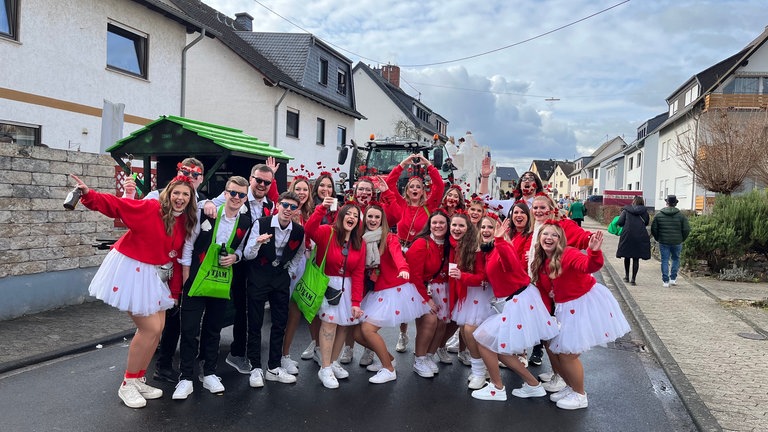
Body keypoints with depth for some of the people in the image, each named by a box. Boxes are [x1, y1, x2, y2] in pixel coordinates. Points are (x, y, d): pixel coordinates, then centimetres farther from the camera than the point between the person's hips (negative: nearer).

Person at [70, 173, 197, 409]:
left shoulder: (185, 222, 3)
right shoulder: (150, 208, -17)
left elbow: (177, 254, 7)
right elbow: (116, 205, -22)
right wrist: (88, 194, -37)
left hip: (154, 274, 8)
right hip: (131, 270, -8)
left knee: (157, 329, 8)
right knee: (150, 328, -9)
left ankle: (138, 381, 25)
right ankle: (127, 385, 9)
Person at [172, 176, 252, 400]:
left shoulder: (246, 223, -1)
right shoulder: (206, 213, -10)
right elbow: (188, 245, -4)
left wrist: (235, 257, -9)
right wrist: (186, 278, -5)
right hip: (196, 278, -3)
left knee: (214, 329, 13)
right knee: (189, 329, -2)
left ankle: (209, 373, 26)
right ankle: (186, 378, 9)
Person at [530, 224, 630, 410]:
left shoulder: (568, 254, -21)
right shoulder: (540, 263, 1)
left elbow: (589, 266, -40)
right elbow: (543, 289, 10)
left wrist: (594, 251, -57)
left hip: (586, 303, -8)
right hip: (565, 309, 8)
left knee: (567, 354, -4)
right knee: (553, 350, 13)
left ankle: (580, 396, 19)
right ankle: (571, 387, 36)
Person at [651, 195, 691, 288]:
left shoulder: (658, 214, -2)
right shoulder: (681, 215, -3)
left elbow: (653, 228, -1)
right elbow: (686, 229, -3)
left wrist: (658, 238, 12)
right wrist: (682, 239, 11)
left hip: (663, 242, 0)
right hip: (677, 242, 0)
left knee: (665, 260, 4)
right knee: (676, 259, 18)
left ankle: (665, 281, 2)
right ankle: (673, 278, 18)